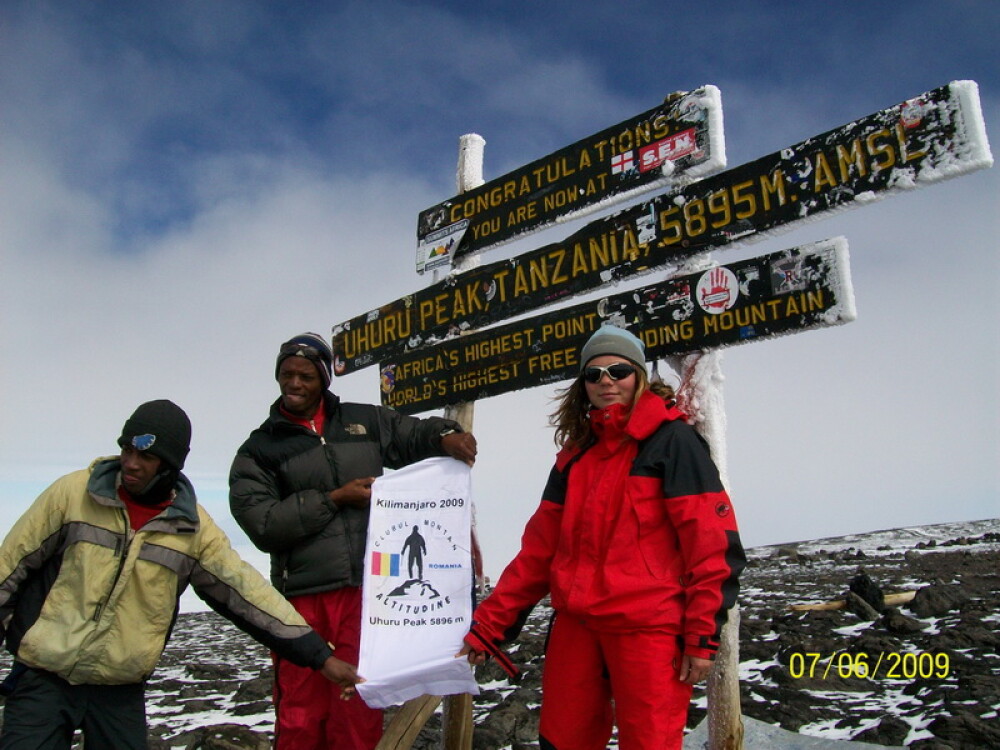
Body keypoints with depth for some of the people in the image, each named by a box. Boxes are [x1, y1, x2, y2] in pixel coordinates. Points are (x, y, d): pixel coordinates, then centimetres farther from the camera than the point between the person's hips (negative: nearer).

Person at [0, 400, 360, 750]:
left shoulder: (192, 527, -6)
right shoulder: (73, 492, -9)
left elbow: (247, 591, -7)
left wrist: (320, 657, -9)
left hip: (122, 689, 1)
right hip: (44, 675, -1)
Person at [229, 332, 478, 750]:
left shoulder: (363, 422, 12)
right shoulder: (259, 450, 8)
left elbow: (414, 434, 20)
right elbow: (262, 524, -4)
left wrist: (444, 436, -3)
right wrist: (334, 499, -9)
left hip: (366, 593, 1)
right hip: (304, 600, -1)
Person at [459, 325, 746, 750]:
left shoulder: (671, 439, -5)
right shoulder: (575, 453, 12)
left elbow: (711, 541, -10)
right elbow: (540, 549, 11)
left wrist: (703, 635, -13)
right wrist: (487, 624, 7)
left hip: (646, 627, -5)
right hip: (575, 624, 6)